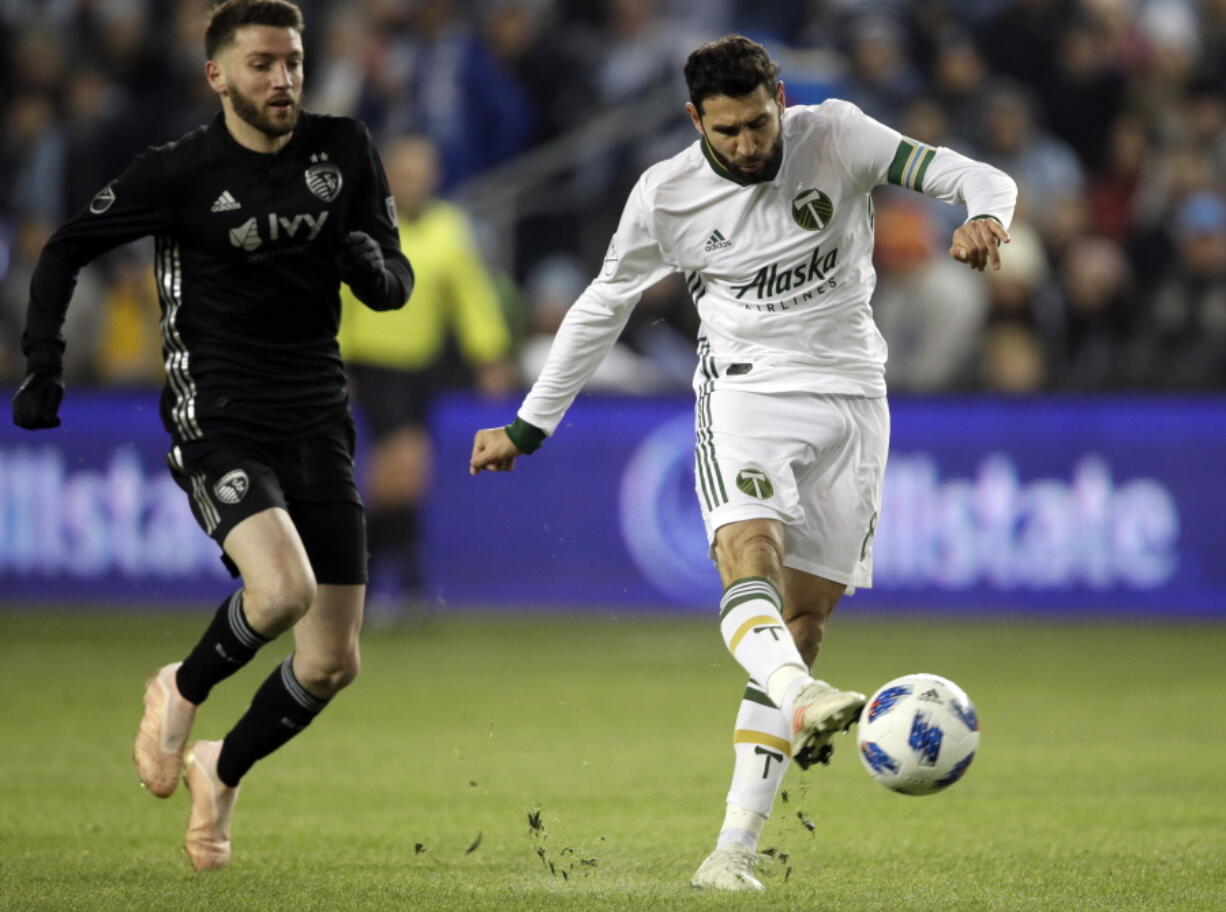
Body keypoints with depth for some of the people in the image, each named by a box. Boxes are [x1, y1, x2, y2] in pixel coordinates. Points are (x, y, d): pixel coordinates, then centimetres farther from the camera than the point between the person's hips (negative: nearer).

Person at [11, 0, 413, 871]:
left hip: (318, 424, 5)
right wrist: (44, 366, -9)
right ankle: (181, 693, 2)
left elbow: (396, 282, 8)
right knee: (282, 588, -30)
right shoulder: (177, 172, -7)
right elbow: (67, 250, 2)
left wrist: (373, 267, -16)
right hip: (217, 422, -5)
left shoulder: (345, 150, 4)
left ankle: (223, 773, 31)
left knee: (333, 664, 3)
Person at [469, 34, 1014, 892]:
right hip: (744, 395, -1)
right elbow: (603, 306, 11)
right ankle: (803, 700, -60)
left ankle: (736, 847, -2)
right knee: (749, 561, -31)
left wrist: (986, 217, -38)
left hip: (849, 397, 1)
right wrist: (528, 428, 16)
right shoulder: (665, 195, -4)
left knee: (805, 620, -3)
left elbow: (978, 179, -12)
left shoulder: (836, 137, -7)